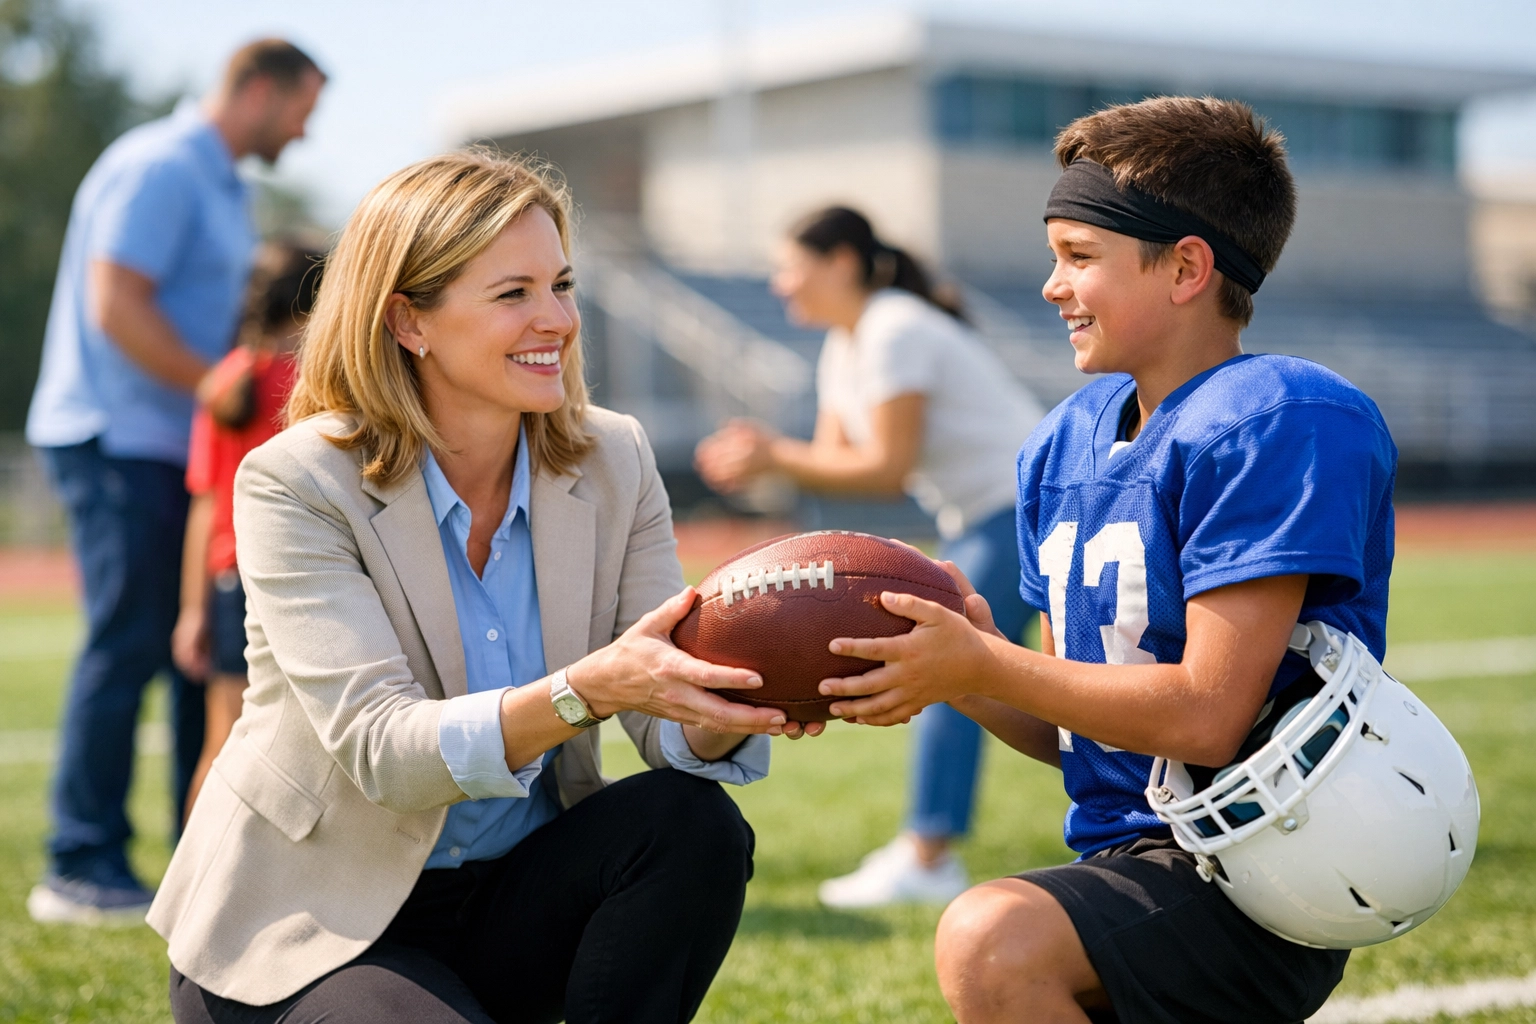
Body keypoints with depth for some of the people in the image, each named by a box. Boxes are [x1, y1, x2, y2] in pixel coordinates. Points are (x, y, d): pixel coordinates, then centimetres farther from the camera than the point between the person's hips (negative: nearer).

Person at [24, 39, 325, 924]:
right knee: (128, 644, -10)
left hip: (176, 445, 10)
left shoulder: (221, 185, 20)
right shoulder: (160, 169, -12)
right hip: (119, 442, -10)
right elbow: (115, 308, -20)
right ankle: (82, 869, -5)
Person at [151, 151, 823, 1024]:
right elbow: (383, 751, -27)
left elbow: (679, 729, -11)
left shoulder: (613, 461, -2)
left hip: (511, 902, 5)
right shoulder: (294, 485, -16)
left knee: (693, 824, -23)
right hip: (311, 927, -4)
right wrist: (589, 689, -43)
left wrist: (736, 701, -36)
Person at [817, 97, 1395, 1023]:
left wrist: (982, 667, -16)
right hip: (1124, 860, 9)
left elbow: (1207, 716, -20)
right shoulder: (1066, 443, 12)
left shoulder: (1282, 422, -14)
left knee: (991, 942, -32)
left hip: (1255, 890, -9)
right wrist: (959, 667, -5)